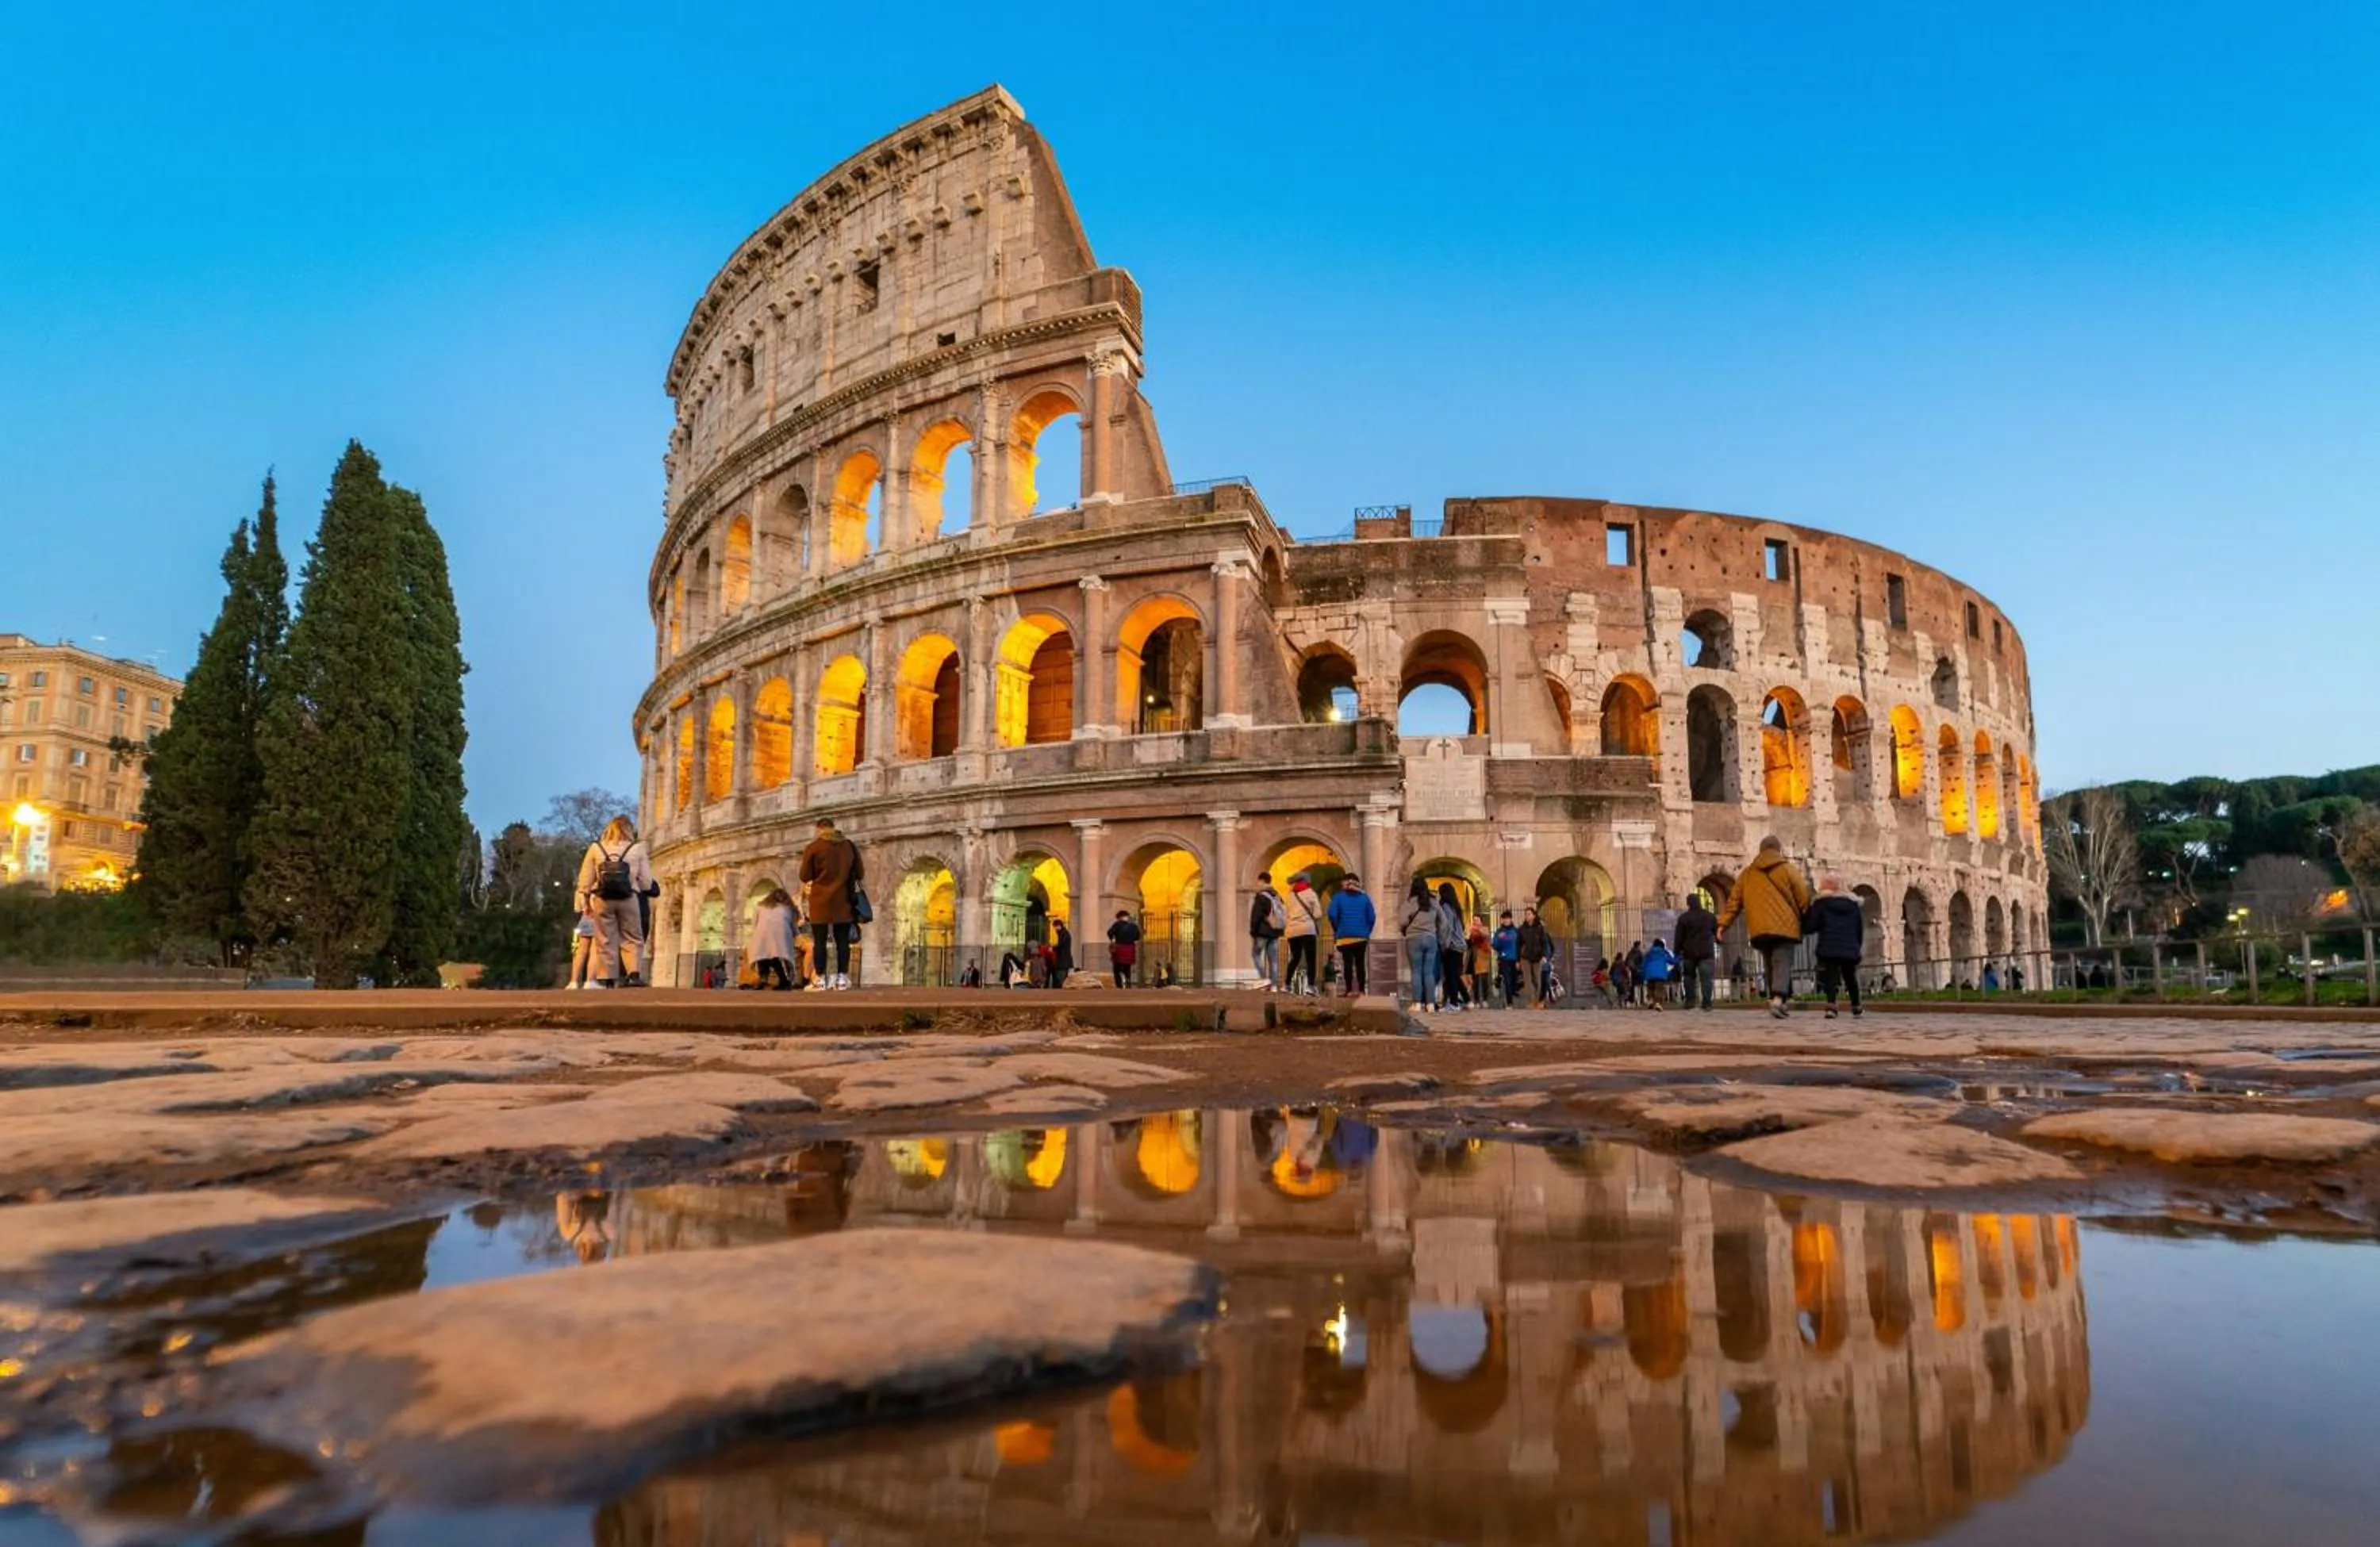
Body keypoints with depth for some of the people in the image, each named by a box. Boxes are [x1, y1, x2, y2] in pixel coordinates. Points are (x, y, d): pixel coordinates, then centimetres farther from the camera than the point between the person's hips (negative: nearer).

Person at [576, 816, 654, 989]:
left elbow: (585, 879, 6)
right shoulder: (637, 849, 4)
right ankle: (635, 974, -9)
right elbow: (646, 882, 3)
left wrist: (585, 902, 13)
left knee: (605, 941, 5)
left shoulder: (596, 847, 7)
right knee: (632, 939, 6)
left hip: (602, 899, 1)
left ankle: (607, 980, 2)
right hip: (628, 899, -1)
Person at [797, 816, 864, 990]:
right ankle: (842, 978, 2)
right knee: (842, 940, 4)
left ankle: (820, 979, 0)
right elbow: (860, 874, 11)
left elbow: (805, 877, 0)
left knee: (820, 941, 1)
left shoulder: (813, 847, -4)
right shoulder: (850, 846, 6)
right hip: (843, 901, 3)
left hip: (821, 901, -3)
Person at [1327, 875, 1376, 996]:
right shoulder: (1364, 897, 8)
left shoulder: (1338, 897, 2)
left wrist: (1337, 930, 3)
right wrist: (1367, 931, 9)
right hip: (1362, 936, 2)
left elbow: (1332, 914, -10)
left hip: (1345, 936, -2)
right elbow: (1372, 917, 0)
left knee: (1347, 963, -2)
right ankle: (1361, 990, 4)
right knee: (1360, 963, 7)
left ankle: (1349, 990, -7)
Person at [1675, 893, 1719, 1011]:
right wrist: (1717, 950, 24)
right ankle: (1707, 1003, -11)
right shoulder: (1710, 916, 7)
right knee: (1706, 978, -3)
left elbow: (1679, 938, -2)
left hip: (1689, 952, -1)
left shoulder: (1683, 918, -2)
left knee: (1689, 976, 12)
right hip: (1706, 952, 1)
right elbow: (1717, 933, 13)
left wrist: (1677, 953, 4)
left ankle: (1689, 1001, 6)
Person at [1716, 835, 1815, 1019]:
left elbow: (1734, 901, 10)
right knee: (1783, 964, -9)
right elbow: (1803, 899, 3)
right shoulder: (1787, 869, 3)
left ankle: (1780, 999, 15)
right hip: (1784, 927, -4)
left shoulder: (1748, 873, 14)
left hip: (1759, 929, 4)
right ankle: (1778, 999, -28)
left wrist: (1722, 924, 8)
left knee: (1770, 966, 14)